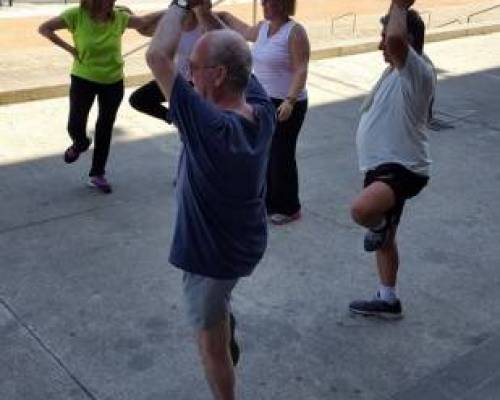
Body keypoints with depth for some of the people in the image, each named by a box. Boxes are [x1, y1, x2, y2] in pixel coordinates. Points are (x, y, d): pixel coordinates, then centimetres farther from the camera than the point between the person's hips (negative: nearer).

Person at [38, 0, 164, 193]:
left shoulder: (119, 17, -11)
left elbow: (145, 21, -5)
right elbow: (44, 28, -11)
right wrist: (69, 48, -15)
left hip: (113, 82, 2)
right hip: (83, 79, -2)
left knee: (105, 129, 9)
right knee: (75, 126, 2)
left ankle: (97, 174, 25)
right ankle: (80, 144, 41)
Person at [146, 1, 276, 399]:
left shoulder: (210, 127, -36)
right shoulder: (263, 110, -15)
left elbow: (157, 55, -31)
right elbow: (234, 55, 3)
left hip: (212, 254, -7)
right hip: (249, 243, 8)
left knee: (212, 345, 15)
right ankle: (229, 335, 54)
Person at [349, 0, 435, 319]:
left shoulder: (417, 71, -21)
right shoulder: (398, 70, 11)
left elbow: (396, 38, -36)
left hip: (403, 168, -11)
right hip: (382, 166, 11)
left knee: (362, 210, -40)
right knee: (383, 238, 22)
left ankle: (381, 225, -1)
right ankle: (388, 301, 39)